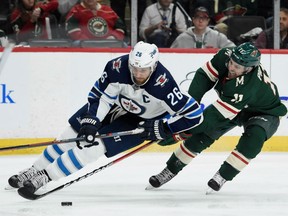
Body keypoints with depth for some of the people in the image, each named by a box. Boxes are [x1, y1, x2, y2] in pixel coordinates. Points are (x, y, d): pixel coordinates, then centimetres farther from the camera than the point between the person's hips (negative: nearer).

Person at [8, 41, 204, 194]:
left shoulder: (163, 84, -38)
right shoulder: (118, 66, -31)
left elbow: (195, 114, -33)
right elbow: (100, 95, -15)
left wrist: (163, 128, -31)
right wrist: (90, 121, -26)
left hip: (142, 121, -4)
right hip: (115, 104, 4)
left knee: (97, 145, -18)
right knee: (76, 131, 4)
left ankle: (45, 177, -12)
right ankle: (36, 170, 20)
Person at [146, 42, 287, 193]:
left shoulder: (248, 86, -44)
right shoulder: (226, 55, -28)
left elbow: (219, 114, -43)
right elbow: (204, 76, -14)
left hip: (264, 112, -6)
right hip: (231, 103, 6)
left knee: (254, 136, -34)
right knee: (203, 135, -6)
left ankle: (223, 175, -21)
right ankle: (171, 170, 7)